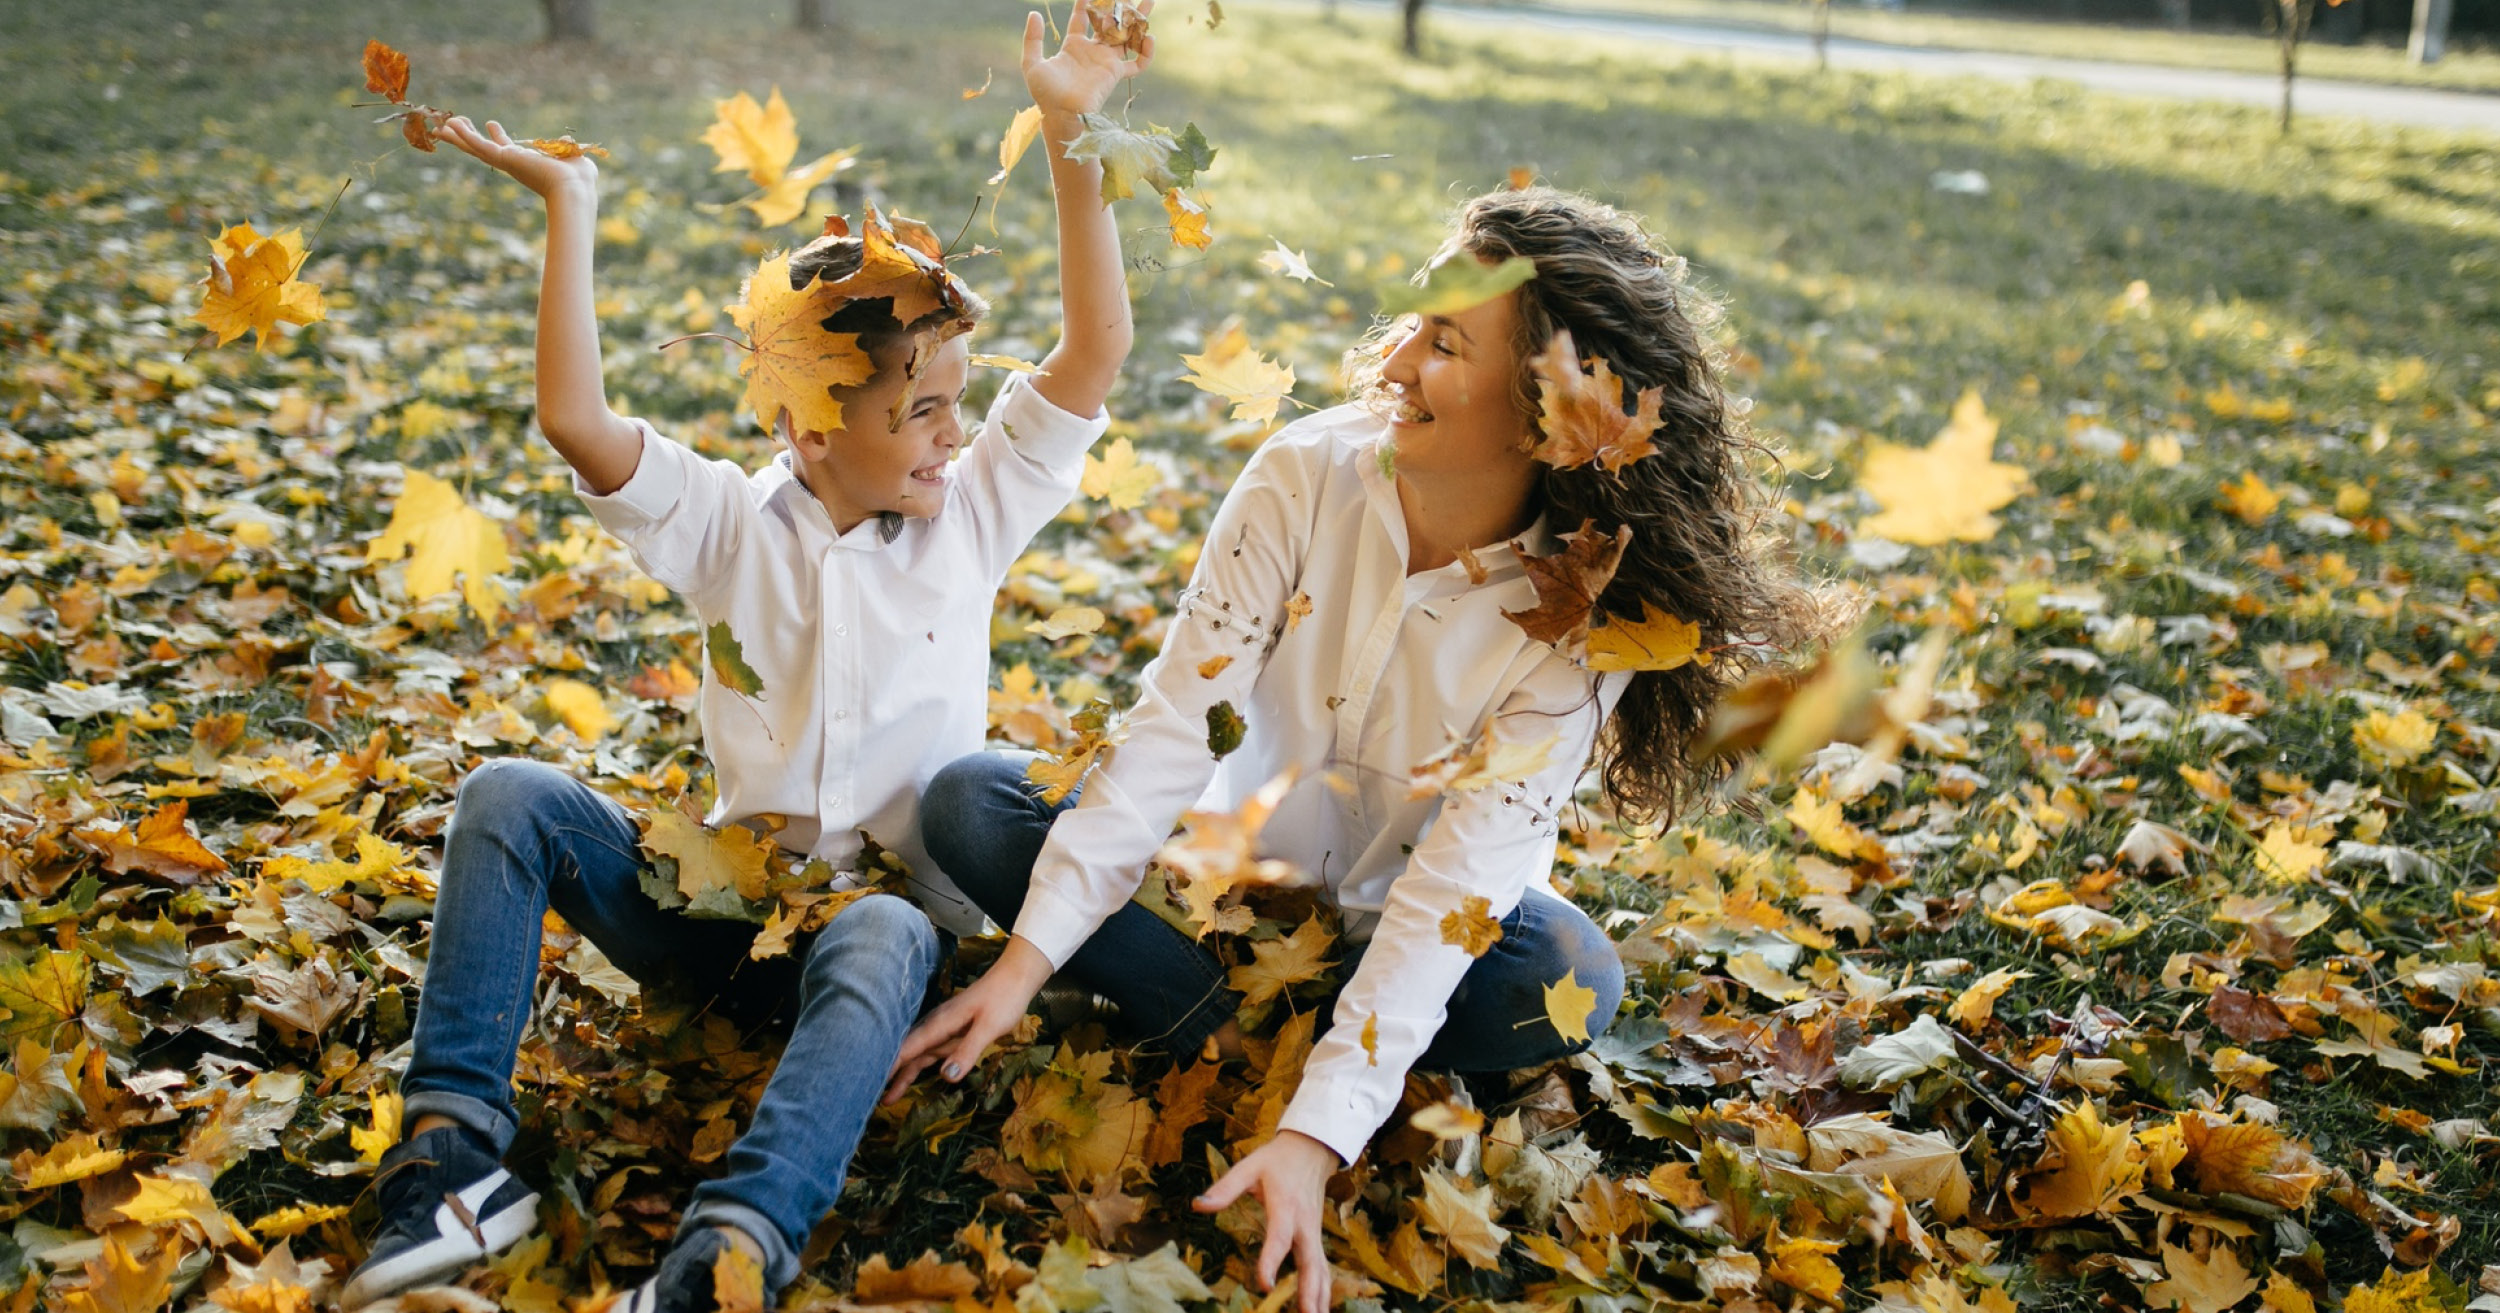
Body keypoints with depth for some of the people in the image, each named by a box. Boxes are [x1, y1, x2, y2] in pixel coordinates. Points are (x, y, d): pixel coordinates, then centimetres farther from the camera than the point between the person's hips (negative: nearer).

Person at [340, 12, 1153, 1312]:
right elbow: (577, 424, -16)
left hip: (886, 904, -2)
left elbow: (1095, 352, -6)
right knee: (507, 795, -17)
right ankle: (452, 1143, -22)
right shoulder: (732, 524, 0)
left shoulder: (973, 511, 3)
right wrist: (570, 209, -13)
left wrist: (1069, 136, -13)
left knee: (886, 942, -38)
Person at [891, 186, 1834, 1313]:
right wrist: (1023, 964, -27)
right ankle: (1227, 1031, -22)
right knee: (966, 803, -16)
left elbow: (1454, 885, -30)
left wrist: (1314, 1138, -39)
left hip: (1393, 921, -2)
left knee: (1571, 982, -33)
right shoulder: (1309, 473, -21)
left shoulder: (1581, 615, -26)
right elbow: (1174, 723, -22)